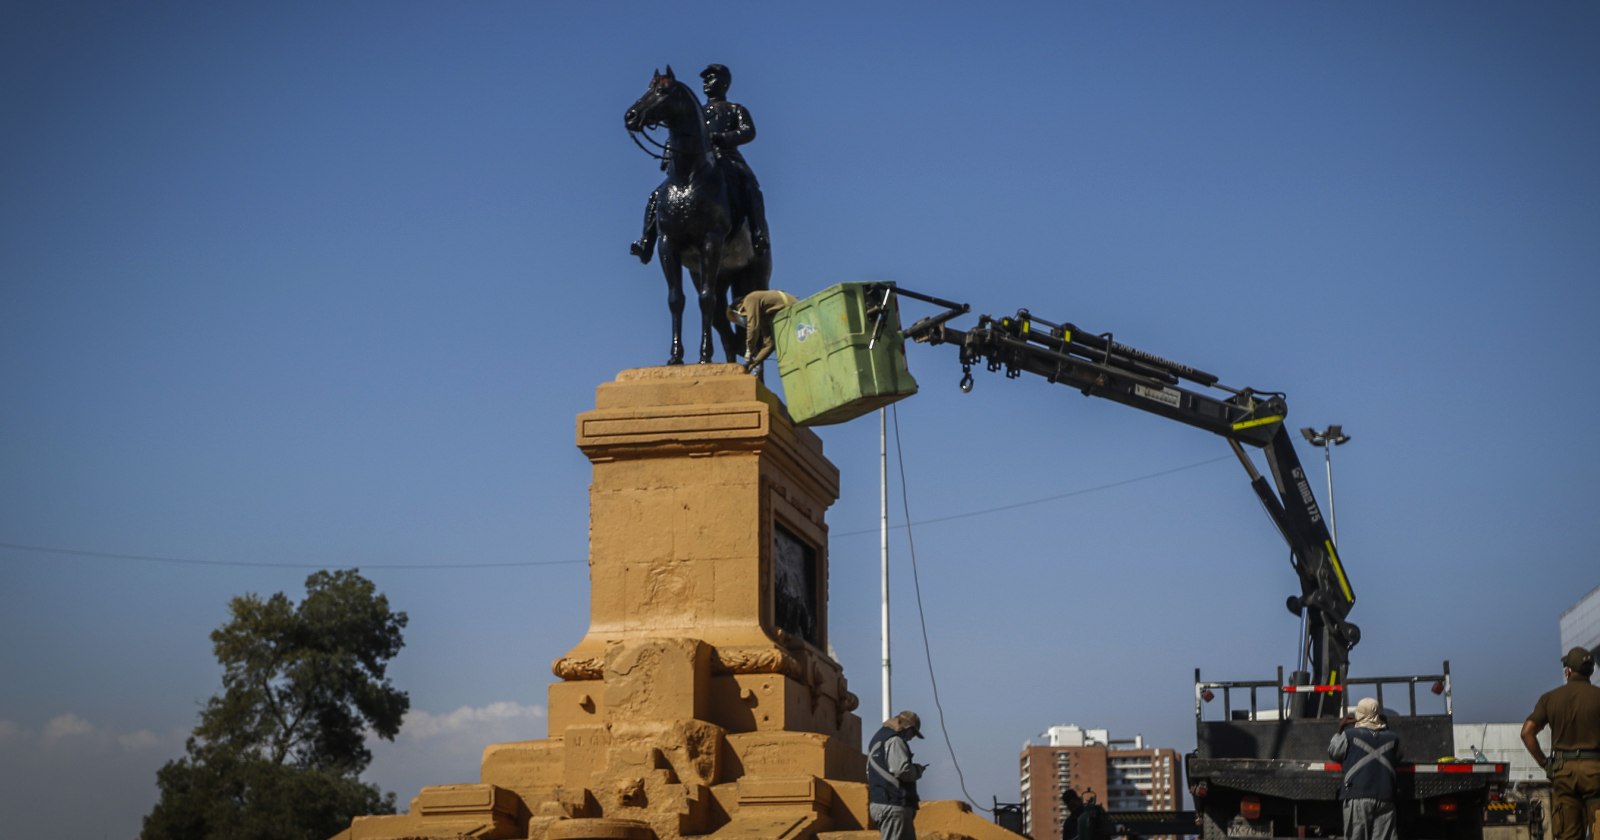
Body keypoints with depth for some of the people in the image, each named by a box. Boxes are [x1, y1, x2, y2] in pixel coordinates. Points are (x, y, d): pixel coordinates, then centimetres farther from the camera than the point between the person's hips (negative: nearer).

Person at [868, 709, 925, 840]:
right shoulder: (894, 741, -12)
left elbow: (870, 772, 22)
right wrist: (918, 770, -2)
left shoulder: (877, 739, 21)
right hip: (894, 805, -10)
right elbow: (902, 770, -22)